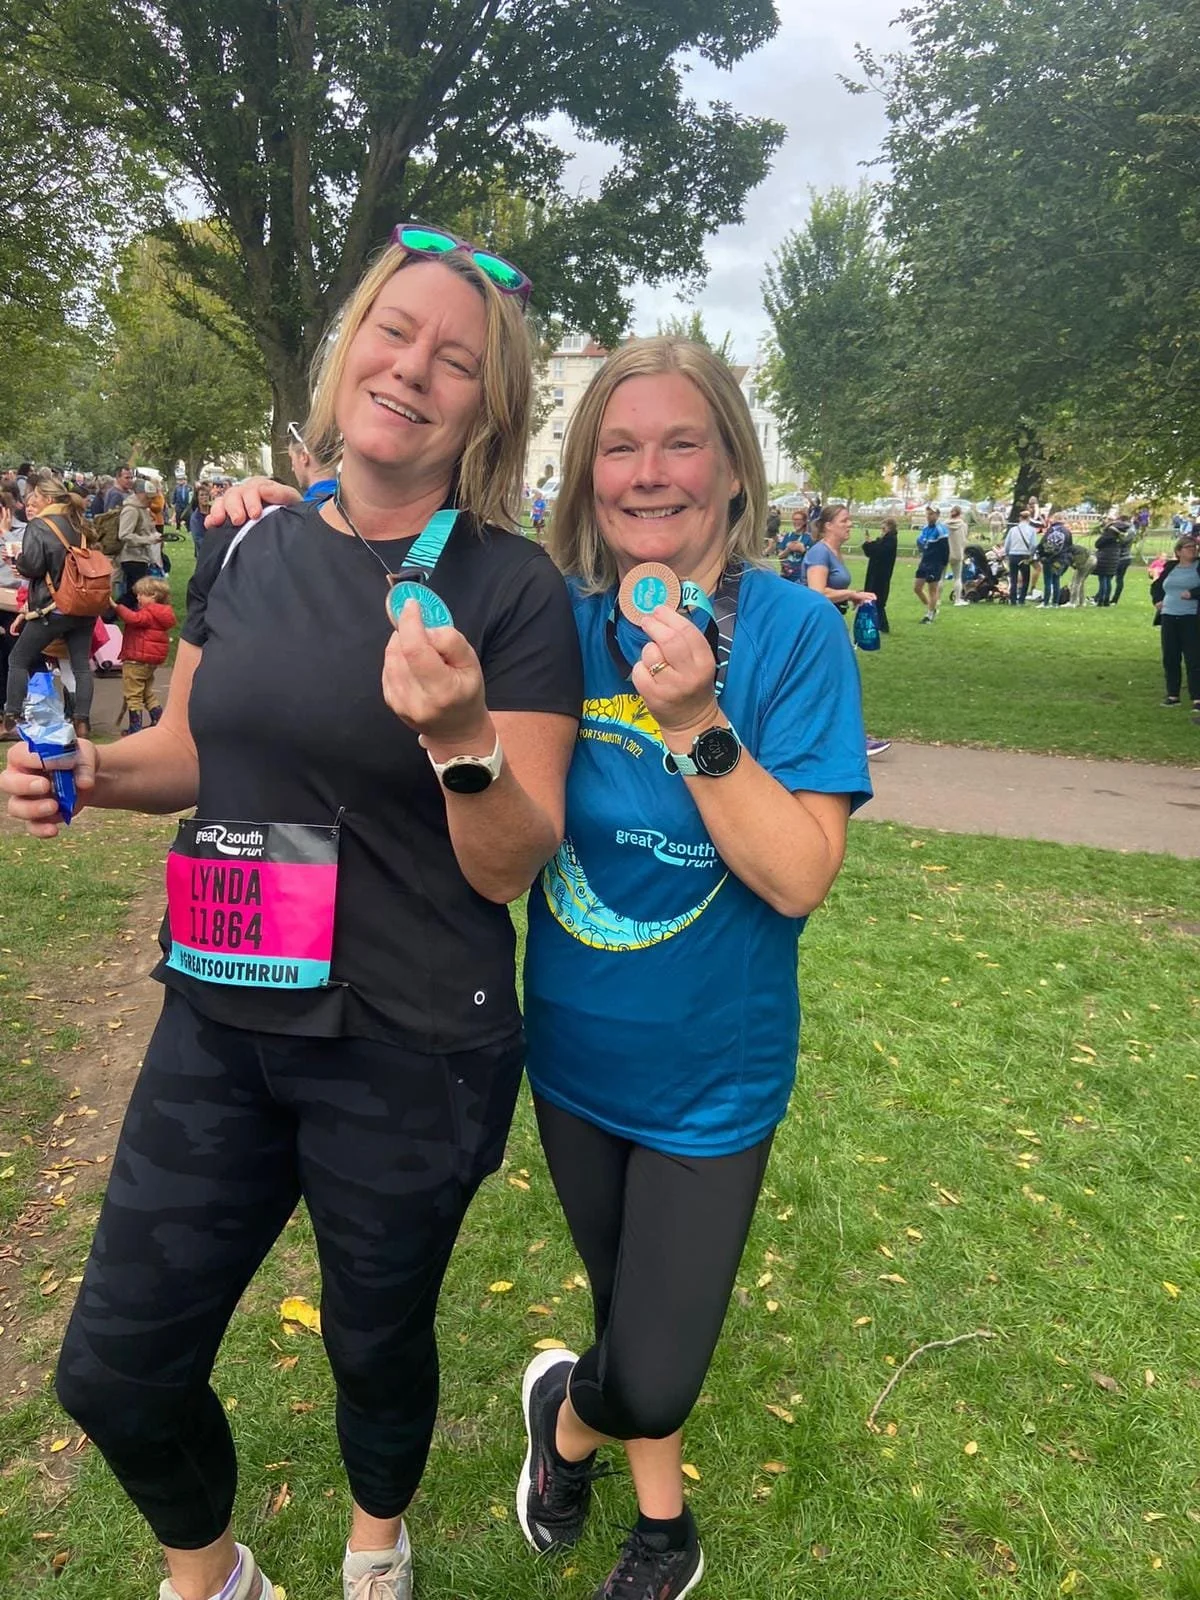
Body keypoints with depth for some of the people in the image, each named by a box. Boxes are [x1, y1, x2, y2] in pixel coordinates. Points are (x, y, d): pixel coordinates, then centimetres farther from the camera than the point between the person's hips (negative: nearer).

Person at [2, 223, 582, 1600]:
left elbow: (514, 866, -14)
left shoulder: (510, 589, -12)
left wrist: (461, 740, -32)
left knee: (377, 1345, 19)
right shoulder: (250, 547, 1)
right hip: (220, 1022, 4)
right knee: (115, 1368, 13)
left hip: (411, 1057, -4)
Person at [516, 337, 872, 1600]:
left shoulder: (793, 631, -17)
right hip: (574, 1047, 4)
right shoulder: (560, 623, -6)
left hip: (710, 1071, -3)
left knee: (654, 1382, 6)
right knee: (624, 1307, 23)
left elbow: (800, 878, -20)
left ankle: (568, 1412, 43)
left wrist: (696, 722, -32)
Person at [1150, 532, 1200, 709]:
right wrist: (1157, 600, 7)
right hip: (1169, 618, 5)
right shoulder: (1170, 567, 12)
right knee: (1170, 658, 9)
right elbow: (1156, 586, 23)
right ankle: (1172, 695, 20)